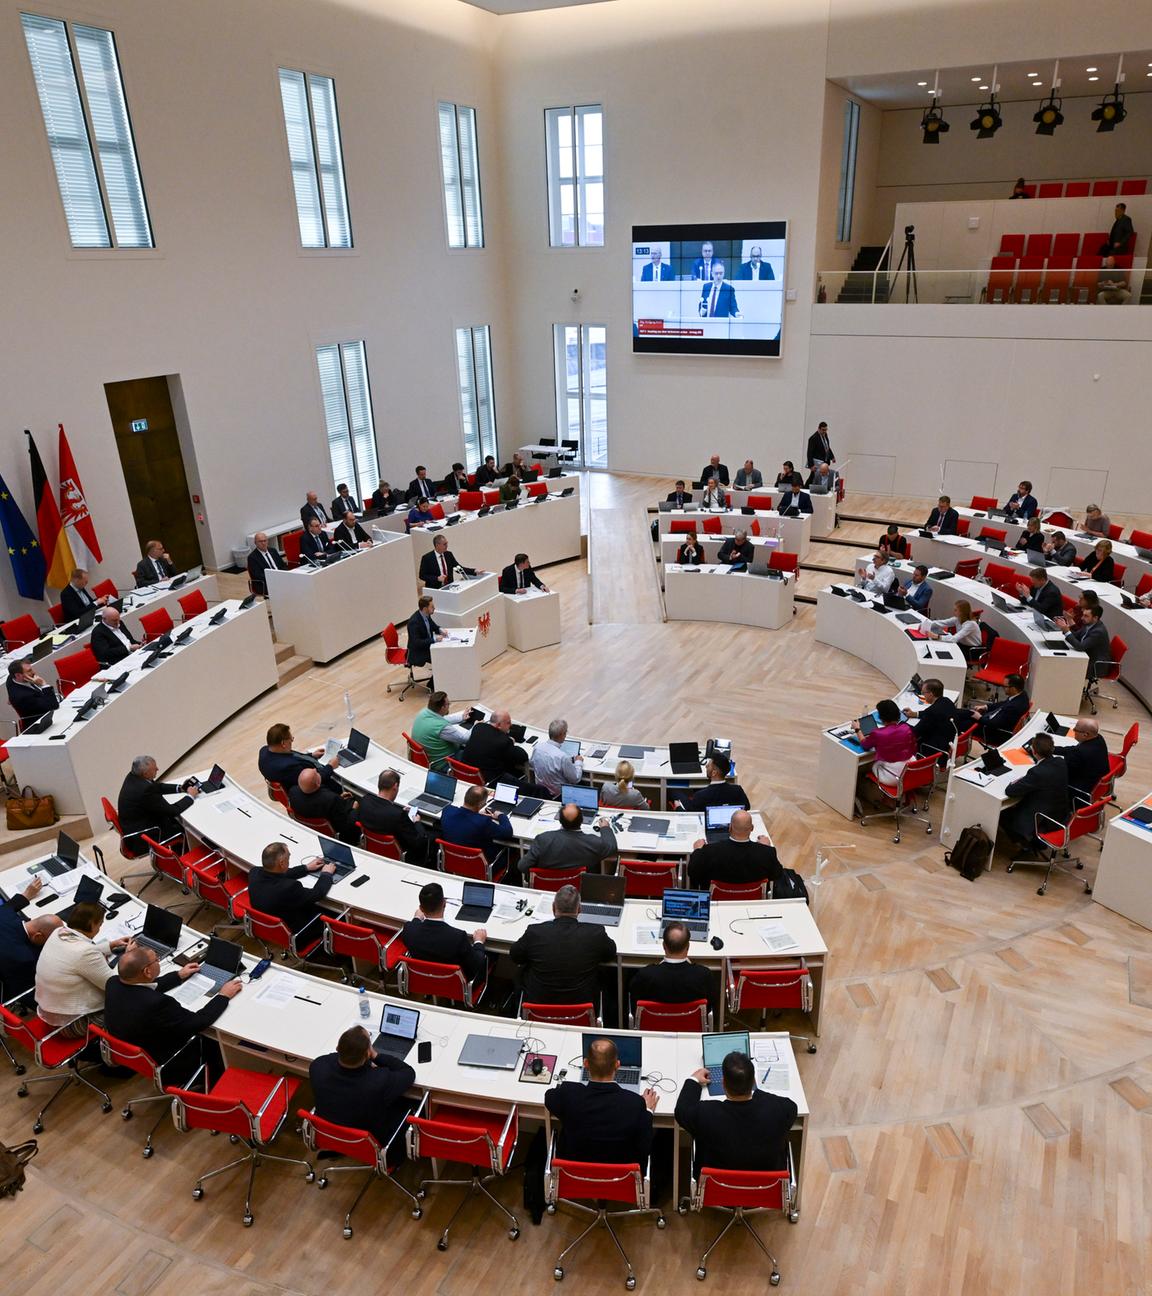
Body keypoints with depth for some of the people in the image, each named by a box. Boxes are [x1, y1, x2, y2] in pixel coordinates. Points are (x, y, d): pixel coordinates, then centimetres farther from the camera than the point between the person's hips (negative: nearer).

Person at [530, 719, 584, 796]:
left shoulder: (537, 747, -15)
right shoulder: (563, 757, -33)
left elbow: (531, 763, 9)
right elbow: (575, 779, -18)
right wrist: (578, 762, 0)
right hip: (558, 794, -6)